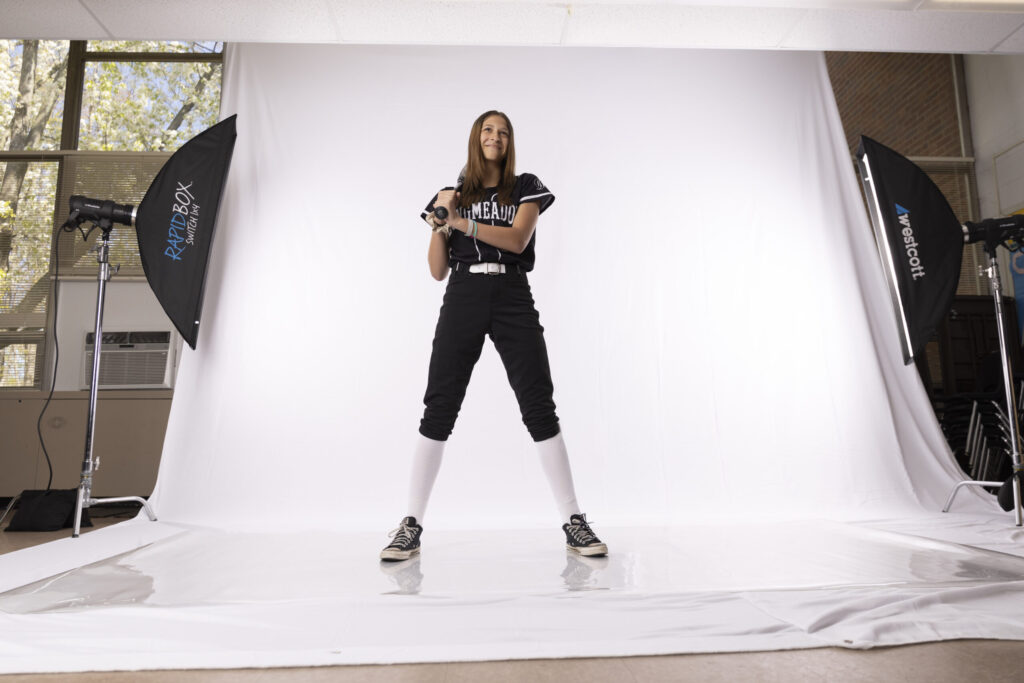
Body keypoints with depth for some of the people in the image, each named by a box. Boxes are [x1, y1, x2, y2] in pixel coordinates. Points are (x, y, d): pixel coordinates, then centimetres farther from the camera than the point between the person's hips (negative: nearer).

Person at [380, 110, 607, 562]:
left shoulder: (525, 187, 15)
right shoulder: (452, 195, 18)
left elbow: (517, 240, -5)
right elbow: (438, 271, 12)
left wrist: (462, 221, -11)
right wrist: (439, 225, -4)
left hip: (512, 297, -1)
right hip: (463, 299, 1)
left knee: (539, 408, -5)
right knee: (438, 409, -4)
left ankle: (574, 523, 4)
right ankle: (411, 526, 4)